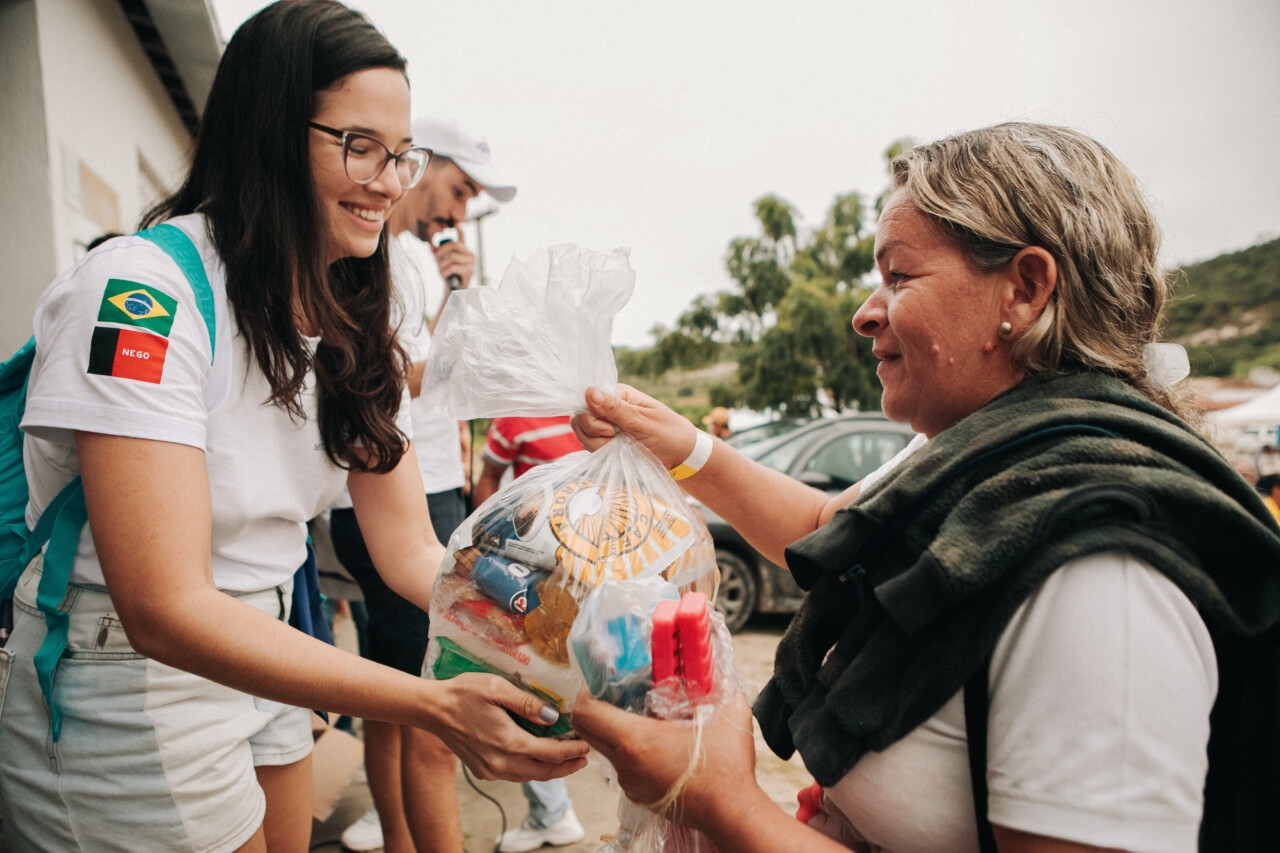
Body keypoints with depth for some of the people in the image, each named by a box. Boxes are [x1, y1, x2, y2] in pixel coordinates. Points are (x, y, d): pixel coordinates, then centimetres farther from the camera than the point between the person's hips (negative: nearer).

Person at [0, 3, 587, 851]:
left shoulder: (353, 328, 0)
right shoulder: (141, 295, -24)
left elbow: (411, 550, -5)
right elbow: (167, 610, -29)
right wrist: (431, 704, -37)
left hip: (263, 665, 7)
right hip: (127, 700, -6)